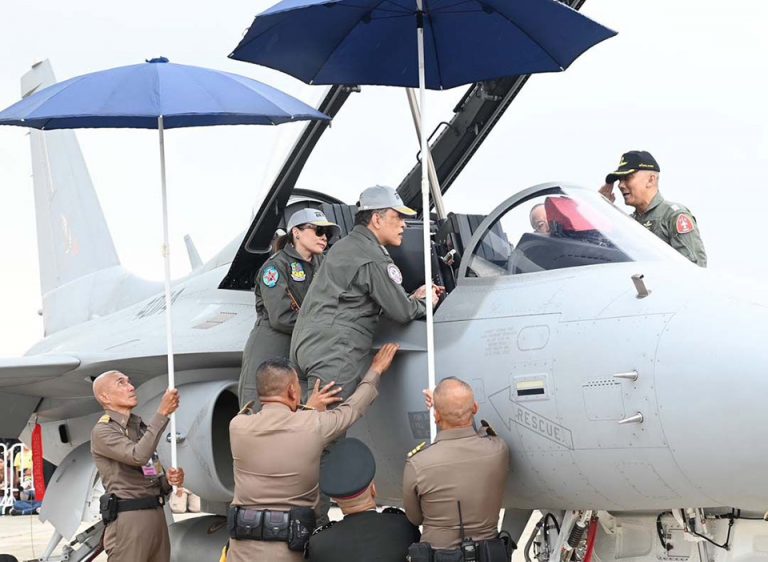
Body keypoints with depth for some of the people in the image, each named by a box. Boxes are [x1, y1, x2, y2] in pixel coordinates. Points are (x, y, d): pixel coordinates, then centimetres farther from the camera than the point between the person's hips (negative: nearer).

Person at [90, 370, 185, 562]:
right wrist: (162, 413, -21)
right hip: (128, 519, -8)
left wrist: (169, 479, 0)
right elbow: (138, 456, -24)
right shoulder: (103, 431, -6)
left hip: (157, 516, 8)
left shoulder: (141, 428, 19)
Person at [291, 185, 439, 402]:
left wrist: (412, 298, 22)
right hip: (334, 355, -11)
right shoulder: (374, 259, -10)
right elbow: (402, 312, -6)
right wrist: (425, 303, 15)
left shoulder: (344, 246, 22)